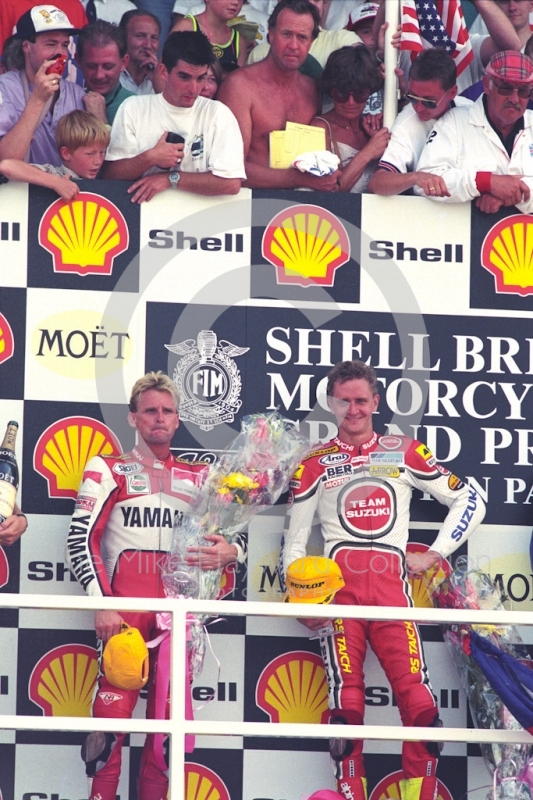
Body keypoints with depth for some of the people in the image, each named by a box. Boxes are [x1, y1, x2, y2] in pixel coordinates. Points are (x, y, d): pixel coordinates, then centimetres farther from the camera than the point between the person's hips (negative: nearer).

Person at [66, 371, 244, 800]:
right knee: (114, 708, -14)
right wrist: (102, 604, -11)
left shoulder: (200, 477, 19)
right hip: (126, 600, -4)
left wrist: (230, 552, -2)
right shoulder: (109, 470, 8)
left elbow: (230, 536, 23)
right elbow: (82, 540, 0)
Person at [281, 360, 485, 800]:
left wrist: (436, 554, 8)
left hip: (392, 583, 0)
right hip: (339, 585, 0)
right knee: (346, 698, -11)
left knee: (418, 695, -13)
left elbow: (469, 501, 16)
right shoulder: (315, 463, 13)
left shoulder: (403, 452, 13)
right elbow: (294, 538, 13)